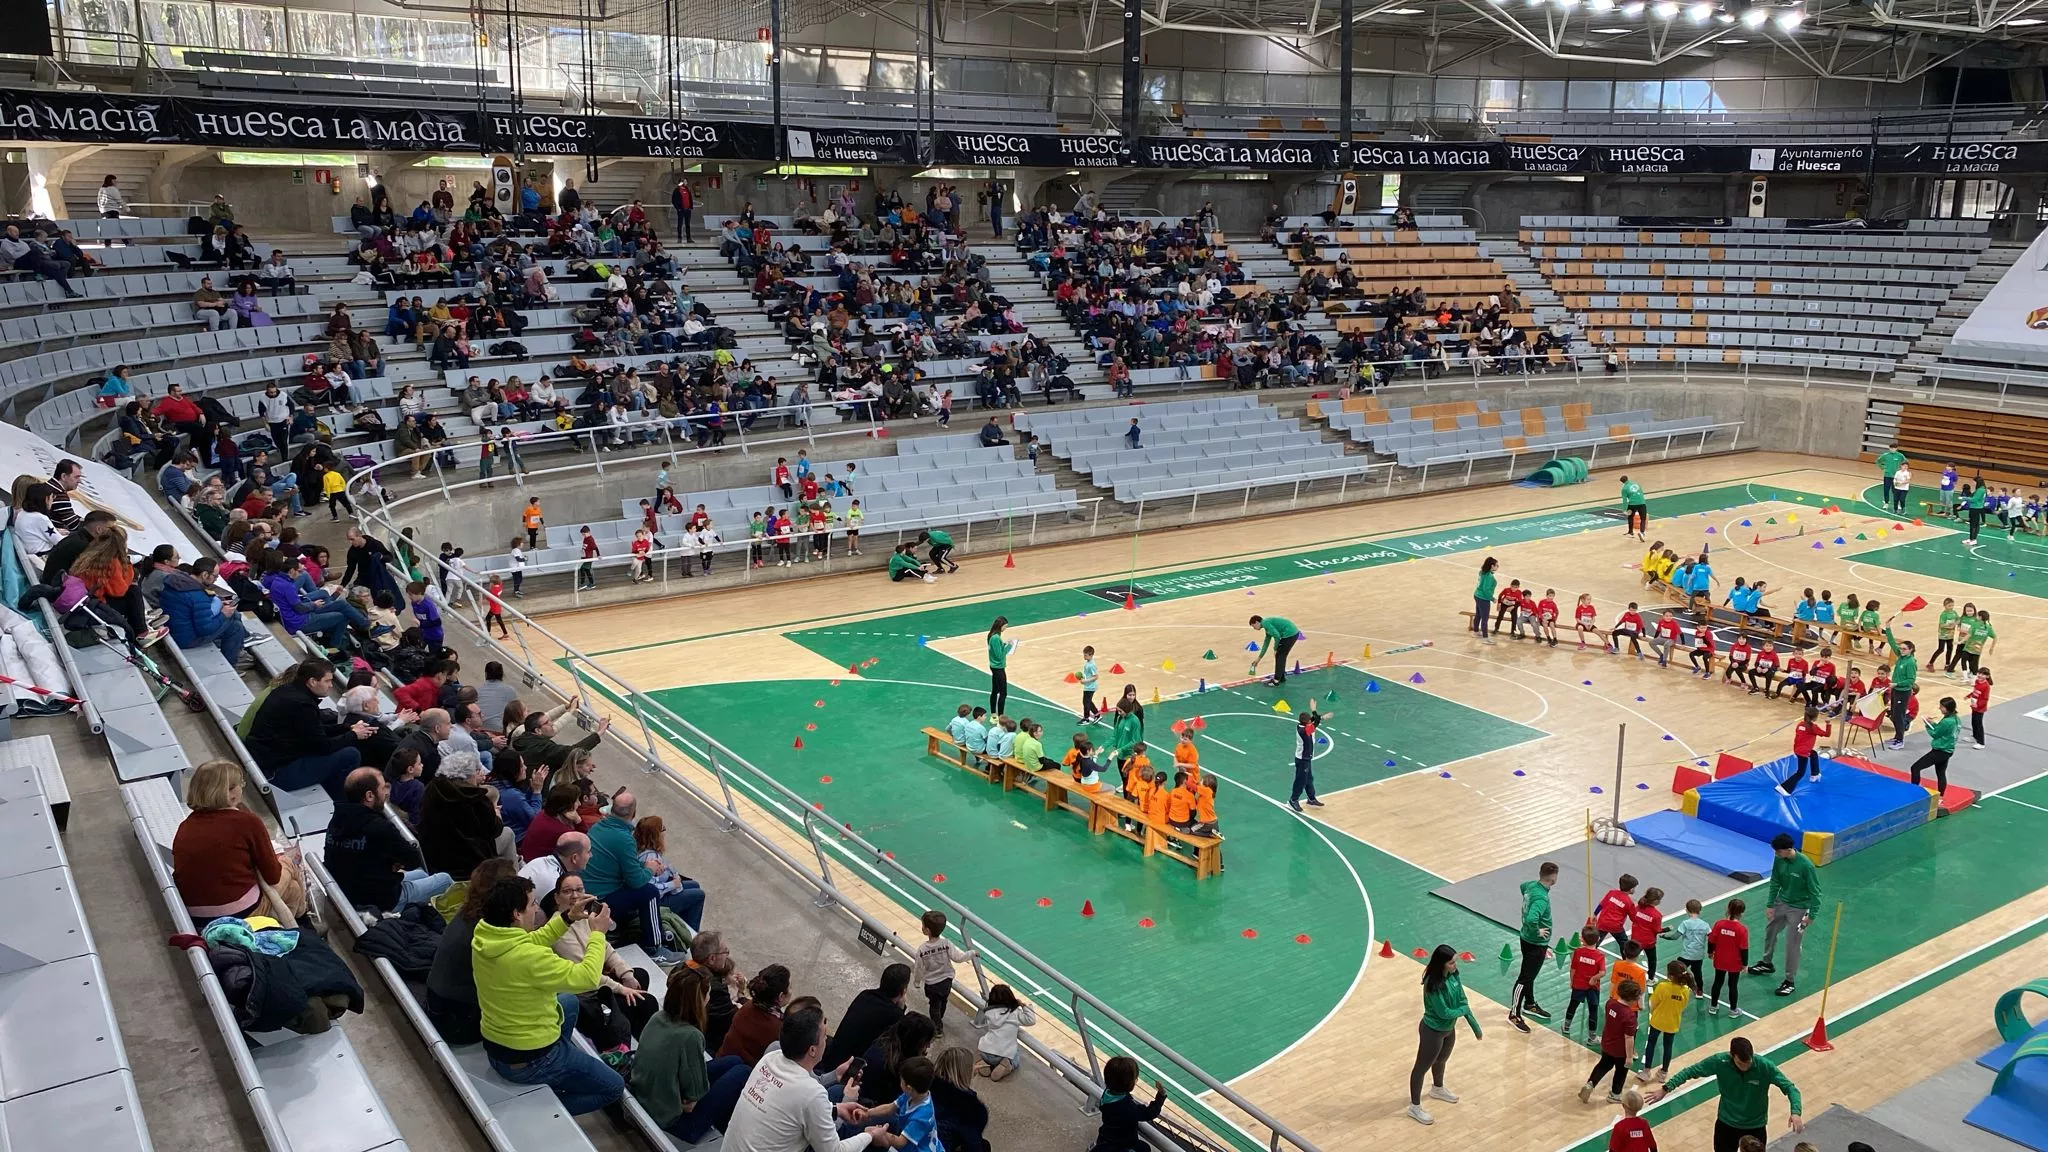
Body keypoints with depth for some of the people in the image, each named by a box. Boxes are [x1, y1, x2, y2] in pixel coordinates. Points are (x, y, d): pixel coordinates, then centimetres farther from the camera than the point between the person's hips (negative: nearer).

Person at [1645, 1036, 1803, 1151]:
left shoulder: (1765, 1066, -25)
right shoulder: (1720, 1061, -23)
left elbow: (1790, 1088, -21)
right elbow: (1691, 1071, -15)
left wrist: (1795, 1112, -40)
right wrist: (1666, 1088, -22)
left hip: (1755, 1127, -1)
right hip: (1726, 1124, 1)